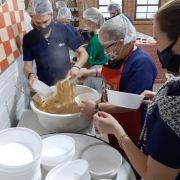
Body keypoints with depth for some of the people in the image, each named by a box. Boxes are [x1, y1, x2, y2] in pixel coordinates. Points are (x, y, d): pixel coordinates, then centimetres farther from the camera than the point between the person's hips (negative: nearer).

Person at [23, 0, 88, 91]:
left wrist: (77, 66, -26)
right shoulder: (28, 38, -7)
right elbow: (27, 65, -3)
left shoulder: (64, 30, -10)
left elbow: (83, 53, -7)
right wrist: (30, 74, -26)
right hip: (44, 87, 1)